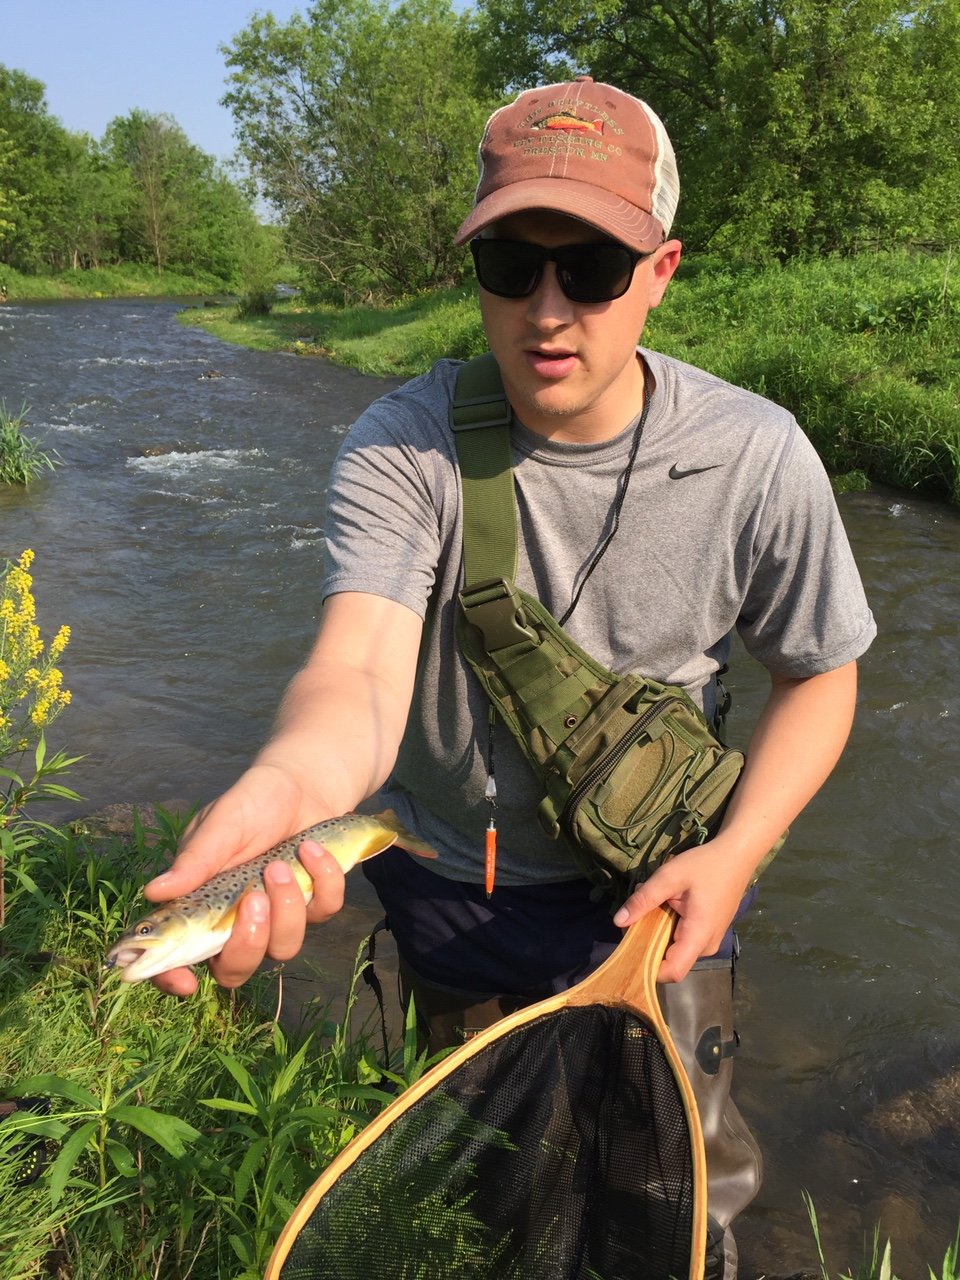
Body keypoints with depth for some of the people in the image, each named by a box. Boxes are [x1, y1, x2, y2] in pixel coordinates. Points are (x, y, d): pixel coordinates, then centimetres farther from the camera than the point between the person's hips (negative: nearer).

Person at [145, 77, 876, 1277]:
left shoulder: (755, 459, -18)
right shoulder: (401, 450, -21)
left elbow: (817, 676, -5)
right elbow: (360, 669, -36)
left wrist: (735, 851, -19)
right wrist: (286, 784, -59)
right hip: (449, 885, 1)